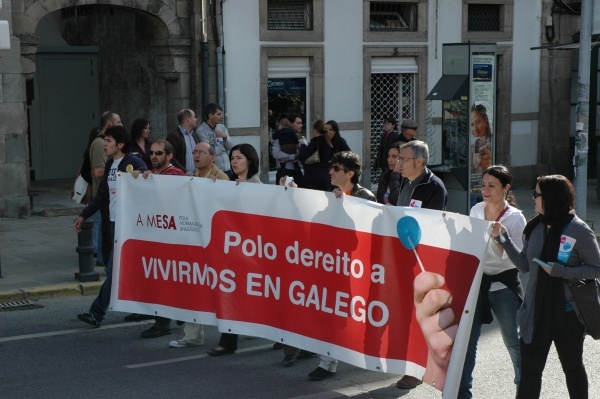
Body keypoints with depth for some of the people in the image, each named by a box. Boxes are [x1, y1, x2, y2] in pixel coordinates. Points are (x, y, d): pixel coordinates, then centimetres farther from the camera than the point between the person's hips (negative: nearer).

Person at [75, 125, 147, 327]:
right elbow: (102, 195, 21)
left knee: (114, 269, -7)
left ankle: (97, 313, -5)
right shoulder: (110, 164, 14)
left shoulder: (134, 163, -12)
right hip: (115, 222, 9)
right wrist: (83, 215, 20)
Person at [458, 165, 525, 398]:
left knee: (513, 340, 9)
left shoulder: (515, 217, -9)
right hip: (476, 281, 4)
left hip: (503, 285, -4)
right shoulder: (476, 211, 4)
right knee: (466, 339, 1)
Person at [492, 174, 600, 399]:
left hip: (568, 313, -4)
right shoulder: (535, 228, 2)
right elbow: (524, 265, 8)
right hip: (536, 312, 4)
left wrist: (561, 271, -22)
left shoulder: (579, 231, -13)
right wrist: (504, 239, -1)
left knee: (573, 368, 15)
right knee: (529, 370, 7)